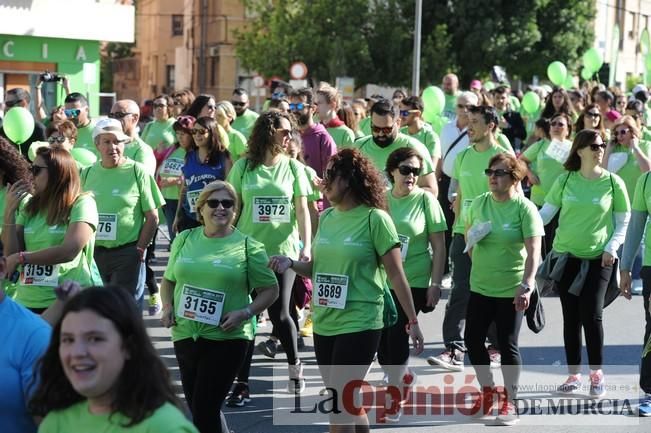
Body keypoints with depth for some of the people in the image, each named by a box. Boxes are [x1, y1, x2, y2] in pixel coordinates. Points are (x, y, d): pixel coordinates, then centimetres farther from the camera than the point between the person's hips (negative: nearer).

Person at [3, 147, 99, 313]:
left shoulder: (82, 204, -4)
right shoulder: (29, 207, 13)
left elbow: (69, 251, -15)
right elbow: (11, 254, 10)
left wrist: (21, 257, -9)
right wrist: (9, 211, 1)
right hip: (27, 302, 5)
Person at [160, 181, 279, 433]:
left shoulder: (247, 246, -2)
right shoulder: (184, 239, 10)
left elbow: (270, 290, 2)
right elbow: (168, 280, 20)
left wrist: (245, 313, -13)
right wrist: (168, 307, 1)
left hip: (227, 338, -5)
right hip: (185, 335, 5)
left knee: (204, 410, -8)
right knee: (195, 405, 13)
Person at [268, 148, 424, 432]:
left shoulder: (374, 219, -10)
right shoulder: (327, 217, 8)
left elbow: (396, 274, -8)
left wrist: (413, 321, -6)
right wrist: (291, 264, -3)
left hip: (358, 324, -7)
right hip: (324, 324, 7)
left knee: (339, 406, -8)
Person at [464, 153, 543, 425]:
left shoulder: (525, 209, -12)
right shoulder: (479, 203, 4)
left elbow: (533, 251, -17)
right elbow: (468, 231, 23)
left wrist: (527, 285, -27)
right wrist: (478, 261, 9)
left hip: (511, 290, -5)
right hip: (480, 286, 5)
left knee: (507, 344, -1)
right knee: (472, 339, 9)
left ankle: (510, 402, 10)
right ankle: (487, 390, 29)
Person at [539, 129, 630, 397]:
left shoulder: (613, 182, -1)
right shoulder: (565, 181, 2)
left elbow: (623, 222, 3)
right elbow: (545, 213, 1)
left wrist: (612, 247, -10)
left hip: (598, 258, -2)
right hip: (566, 256, 2)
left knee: (592, 314, -8)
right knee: (571, 316, 6)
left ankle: (596, 374, 6)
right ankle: (574, 374, 17)